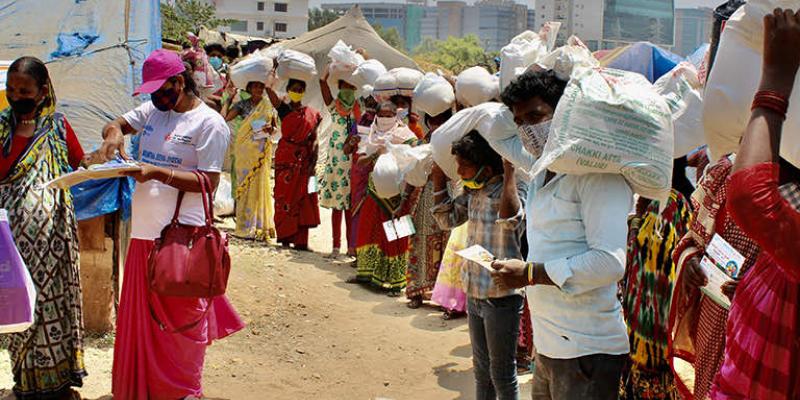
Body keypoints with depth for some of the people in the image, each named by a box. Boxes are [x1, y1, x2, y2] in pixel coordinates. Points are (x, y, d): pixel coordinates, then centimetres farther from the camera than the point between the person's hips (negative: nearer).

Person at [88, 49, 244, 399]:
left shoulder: (209, 123, -9)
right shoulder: (152, 110, 13)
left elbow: (208, 181, -14)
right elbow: (116, 124, 18)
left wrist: (157, 173, -22)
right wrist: (114, 134, -6)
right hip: (145, 231, 7)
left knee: (180, 318, 1)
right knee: (142, 316, 14)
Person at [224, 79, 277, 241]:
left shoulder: (269, 106, 9)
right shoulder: (242, 104, 3)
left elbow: (275, 128, 16)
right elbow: (225, 117, -9)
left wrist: (270, 129, -6)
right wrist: (229, 97, -12)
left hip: (262, 152, 1)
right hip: (245, 150, -1)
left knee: (260, 185, 1)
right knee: (245, 185, -1)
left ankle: (260, 226, 8)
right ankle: (245, 226, 3)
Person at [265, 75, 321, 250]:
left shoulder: (312, 114, 7)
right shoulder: (284, 108, 1)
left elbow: (314, 140, 6)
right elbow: (269, 89, -14)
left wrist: (313, 162, -4)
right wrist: (270, 76, -23)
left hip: (304, 160, 2)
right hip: (286, 158, -2)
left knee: (303, 199, 3)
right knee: (285, 197, 0)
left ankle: (300, 240, 6)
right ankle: (285, 237, 6)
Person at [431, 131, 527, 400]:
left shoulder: (511, 189, -18)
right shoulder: (473, 191, 6)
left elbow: (510, 219, -39)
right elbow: (448, 219, 15)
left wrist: (509, 171, -36)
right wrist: (439, 177, 7)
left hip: (501, 297, -8)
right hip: (474, 294, 8)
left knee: (502, 373, 5)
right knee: (481, 368, 22)